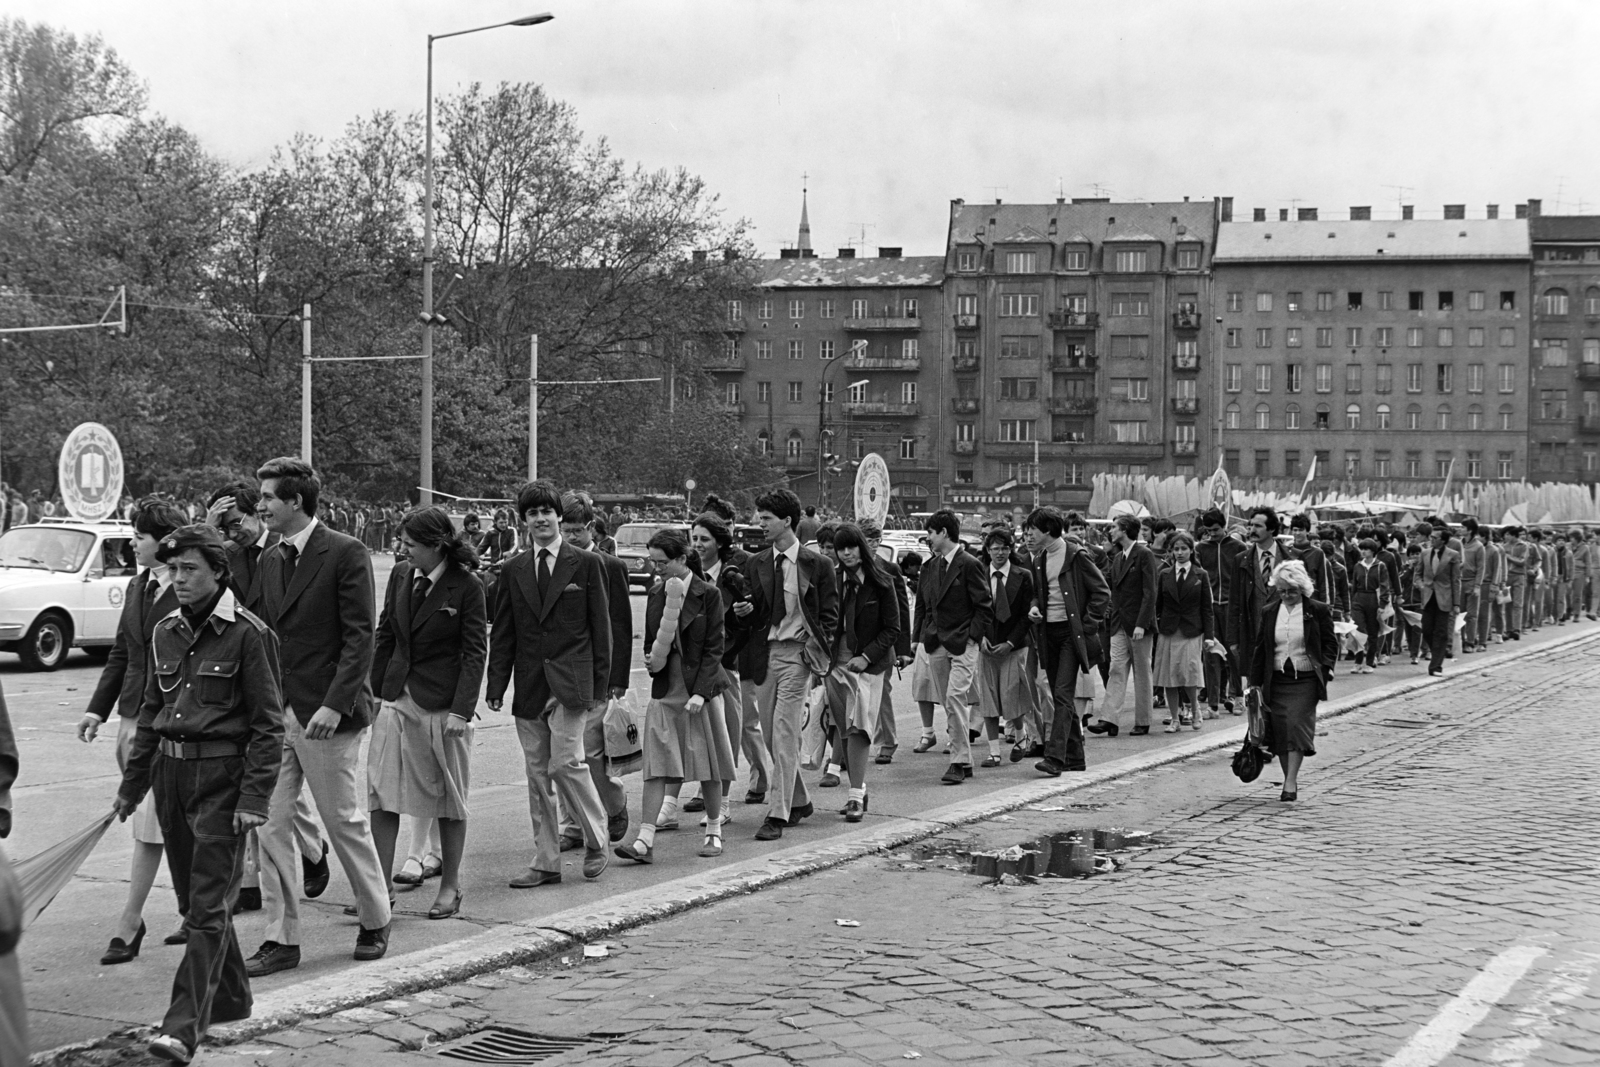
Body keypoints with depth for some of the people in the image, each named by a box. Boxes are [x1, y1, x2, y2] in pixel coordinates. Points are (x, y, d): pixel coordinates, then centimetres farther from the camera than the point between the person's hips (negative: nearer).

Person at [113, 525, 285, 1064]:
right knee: (191, 897, 14)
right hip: (171, 771, 7)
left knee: (208, 905, -8)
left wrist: (254, 797, -15)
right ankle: (230, 999, 30)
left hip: (222, 775, -7)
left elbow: (268, 724, -10)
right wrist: (132, 783, 17)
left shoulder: (247, 634, -10)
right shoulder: (165, 633, 10)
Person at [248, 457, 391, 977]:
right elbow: (267, 635, 16)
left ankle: (375, 921, 24)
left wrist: (335, 704, -21)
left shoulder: (346, 554, -9)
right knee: (269, 826, 3)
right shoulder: (270, 560, 12)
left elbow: (359, 637, -13)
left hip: (325, 715, -7)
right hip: (274, 713, 7)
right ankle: (280, 939, 10)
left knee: (346, 822, 5)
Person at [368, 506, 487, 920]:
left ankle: (449, 886, 20)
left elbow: (475, 652, -10)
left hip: (443, 704, -5)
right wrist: (375, 690, 8)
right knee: (382, 795, -1)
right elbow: (385, 636, 12)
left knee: (449, 799, 7)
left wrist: (461, 711, -16)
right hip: (397, 699, 5)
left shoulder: (466, 588, -10)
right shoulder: (401, 576, 5)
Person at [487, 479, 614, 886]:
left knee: (565, 762, -15)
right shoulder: (513, 570, 11)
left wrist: (599, 683, -3)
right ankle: (545, 862, 13)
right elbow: (502, 634, 11)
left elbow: (601, 628, 1)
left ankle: (596, 841, 7)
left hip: (569, 681, -4)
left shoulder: (586, 564, 1)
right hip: (529, 685, 4)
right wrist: (496, 685, 3)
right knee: (537, 774, 6)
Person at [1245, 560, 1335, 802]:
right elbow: (1259, 648, 12)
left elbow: (1330, 645, 5)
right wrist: (1255, 682, 8)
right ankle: (1289, 780, 14)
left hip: (1305, 680, -3)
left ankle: (1291, 782, -13)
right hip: (1276, 680, 3)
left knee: (1298, 724, -14)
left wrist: (1324, 669, -10)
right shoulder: (1268, 612, 9)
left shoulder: (1318, 611, 1)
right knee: (1279, 730, 2)